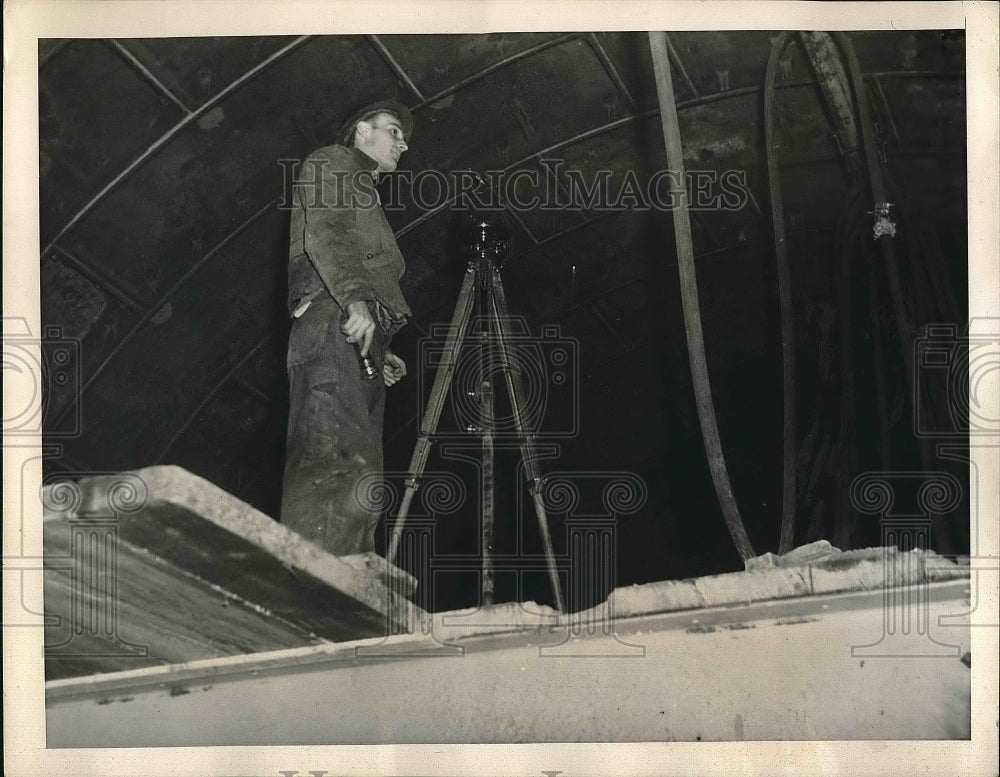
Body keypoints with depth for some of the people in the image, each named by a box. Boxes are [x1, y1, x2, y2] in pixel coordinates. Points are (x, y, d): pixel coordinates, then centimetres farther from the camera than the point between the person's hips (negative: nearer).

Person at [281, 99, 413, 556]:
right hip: (331, 318, -10)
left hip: (360, 337, 10)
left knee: (358, 469, -5)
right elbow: (324, 233, -7)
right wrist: (354, 297, -23)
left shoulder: (363, 191, 39)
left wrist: (380, 354, 24)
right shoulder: (332, 163, 12)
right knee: (342, 464, -25)